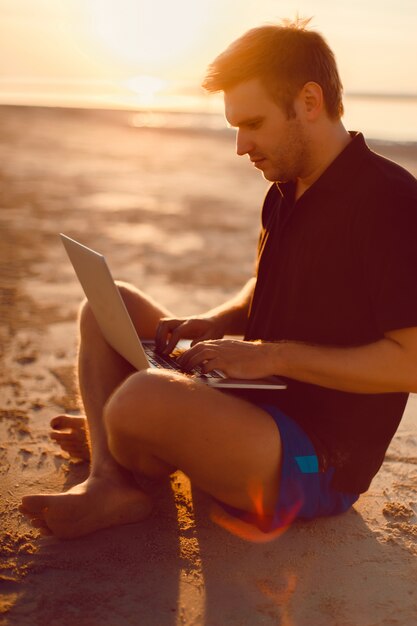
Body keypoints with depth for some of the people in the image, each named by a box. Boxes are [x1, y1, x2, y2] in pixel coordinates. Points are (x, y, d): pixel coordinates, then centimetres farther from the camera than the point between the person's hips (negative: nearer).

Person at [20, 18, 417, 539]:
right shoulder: (285, 193, 9)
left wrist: (275, 356, -22)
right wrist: (214, 324, 2)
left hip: (318, 465, -9)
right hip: (259, 405, 9)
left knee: (142, 399, -34)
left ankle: (116, 448, 4)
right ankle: (110, 482, -9)